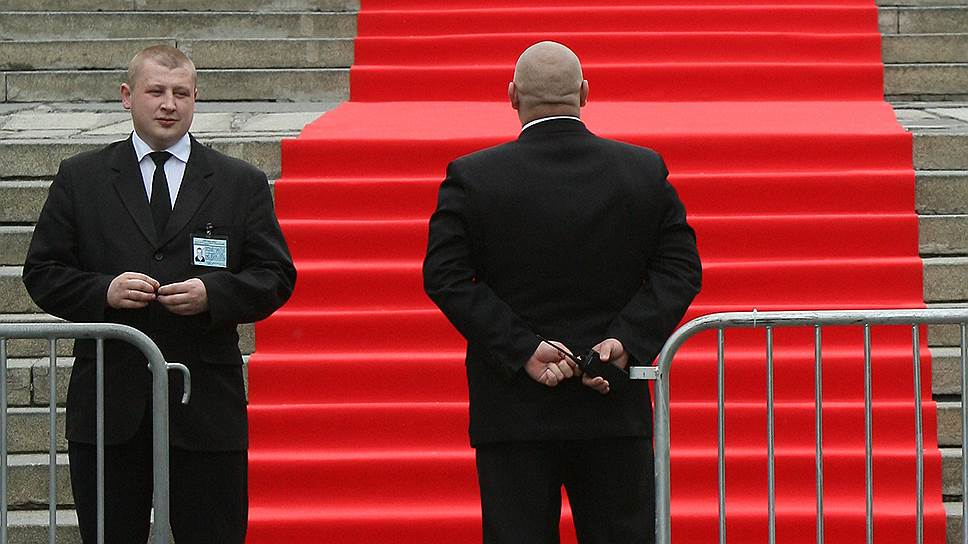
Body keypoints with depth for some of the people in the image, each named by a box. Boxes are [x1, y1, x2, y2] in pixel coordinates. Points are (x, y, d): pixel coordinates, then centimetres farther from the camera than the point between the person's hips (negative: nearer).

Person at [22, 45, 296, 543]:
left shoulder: (242, 184, 9)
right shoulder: (81, 178, 8)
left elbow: (275, 277, 6)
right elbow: (42, 273, 6)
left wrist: (212, 293, -13)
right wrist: (104, 292, -13)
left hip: (205, 404, 0)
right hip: (108, 404, 0)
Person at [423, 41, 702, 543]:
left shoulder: (471, 178, -4)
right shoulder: (645, 170, 2)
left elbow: (444, 275, -10)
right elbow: (680, 267, -1)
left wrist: (521, 349, -12)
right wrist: (627, 341, -10)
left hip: (514, 408, -2)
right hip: (617, 409, 2)